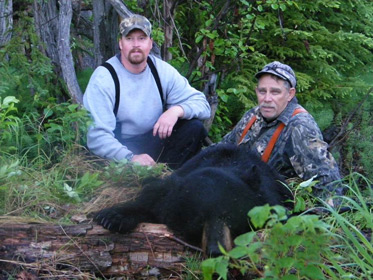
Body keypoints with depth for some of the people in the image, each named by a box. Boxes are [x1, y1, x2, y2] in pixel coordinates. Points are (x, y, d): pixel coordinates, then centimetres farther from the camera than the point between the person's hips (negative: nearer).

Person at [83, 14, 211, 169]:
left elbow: (202, 104, -3)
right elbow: (96, 135, -23)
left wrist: (177, 110, -26)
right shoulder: (103, 79, -15)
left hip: (154, 144, 6)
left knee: (194, 128, -16)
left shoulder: (162, 71, -2)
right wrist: (130, 158, -38)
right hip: (118, 153, -5)